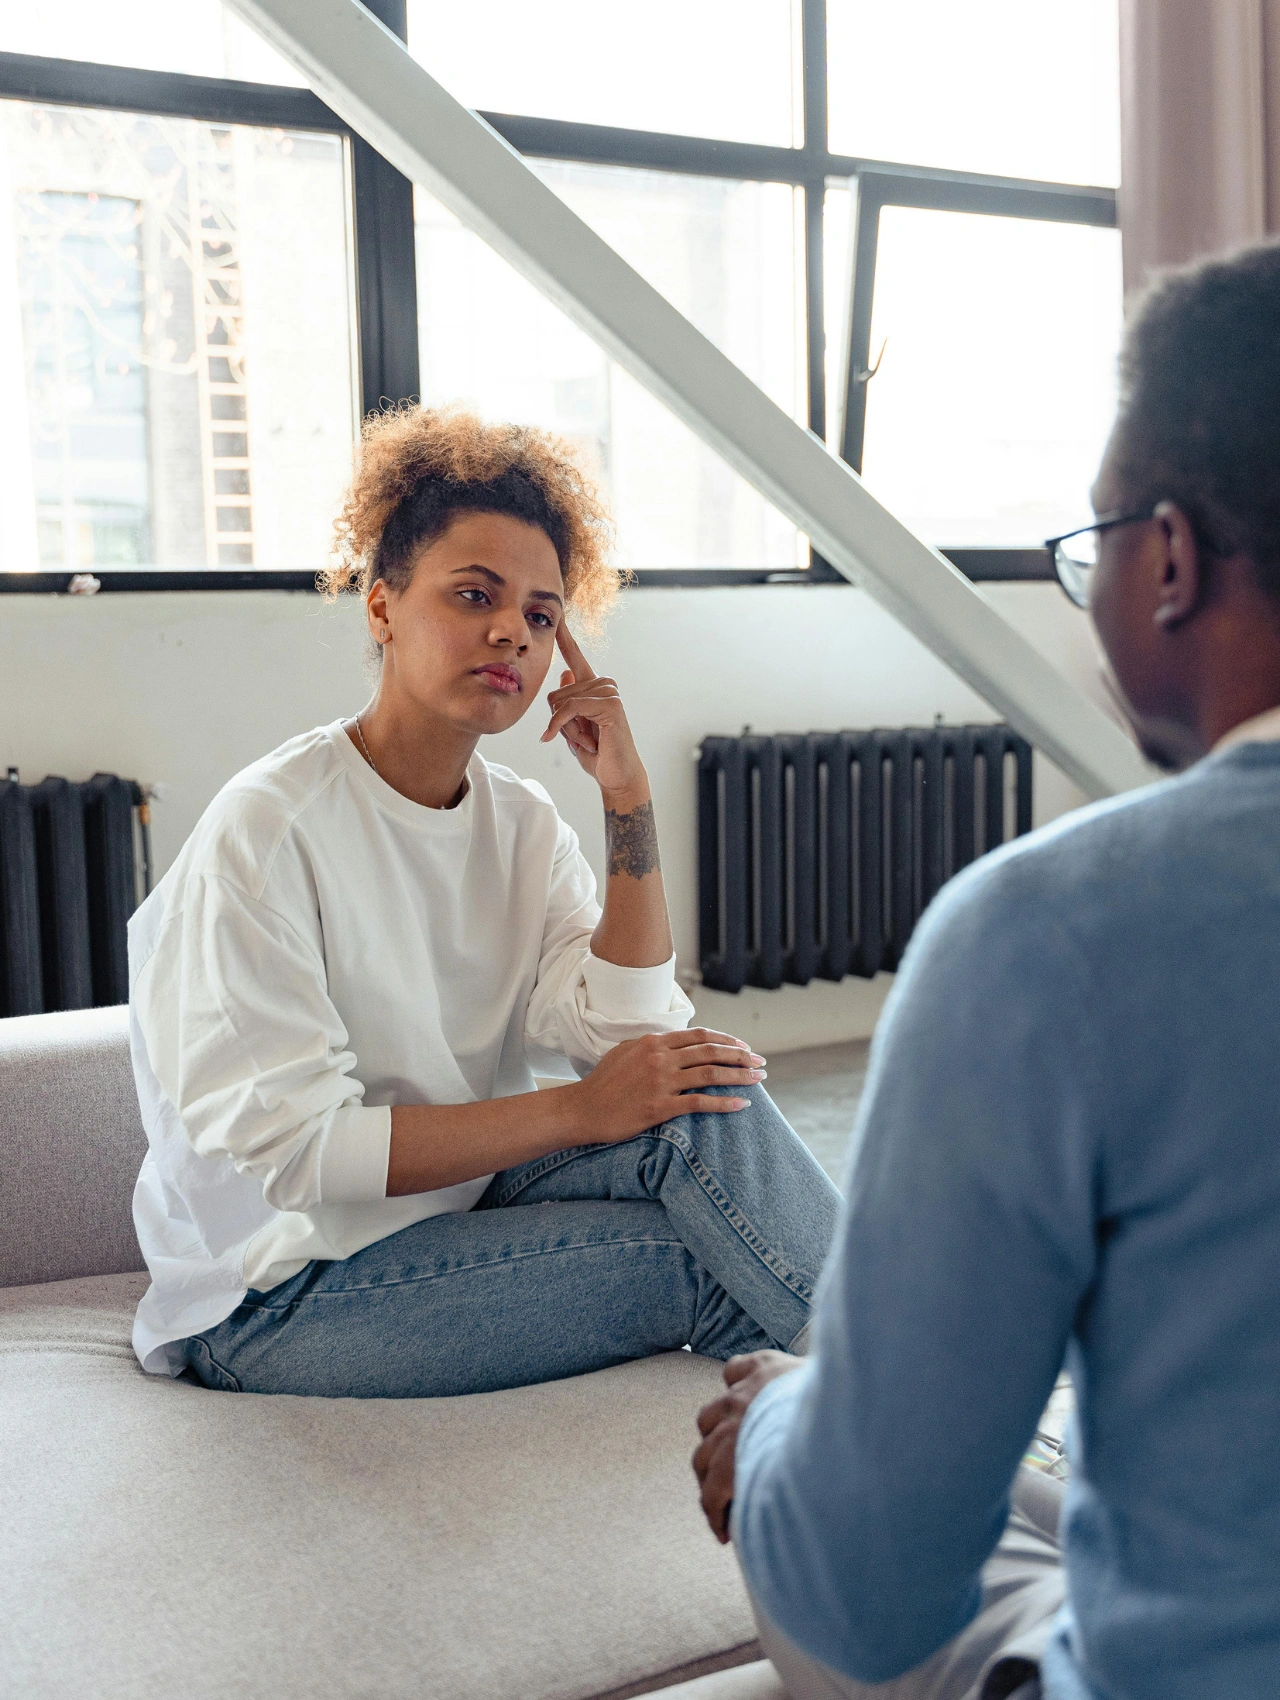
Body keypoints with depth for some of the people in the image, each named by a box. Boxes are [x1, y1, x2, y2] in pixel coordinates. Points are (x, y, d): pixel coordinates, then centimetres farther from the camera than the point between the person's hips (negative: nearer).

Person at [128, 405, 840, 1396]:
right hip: (283, 1296, -6)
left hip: (459, 1217, 6)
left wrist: (628, 798, -13)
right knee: (702, 1261, -22)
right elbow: (287, 1145, -22)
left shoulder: (524, 823, 3)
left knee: (694, 1090, -19)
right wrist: (576, 1110, -23)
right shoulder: (265, 829, -16)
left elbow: (628, 1040, -9)